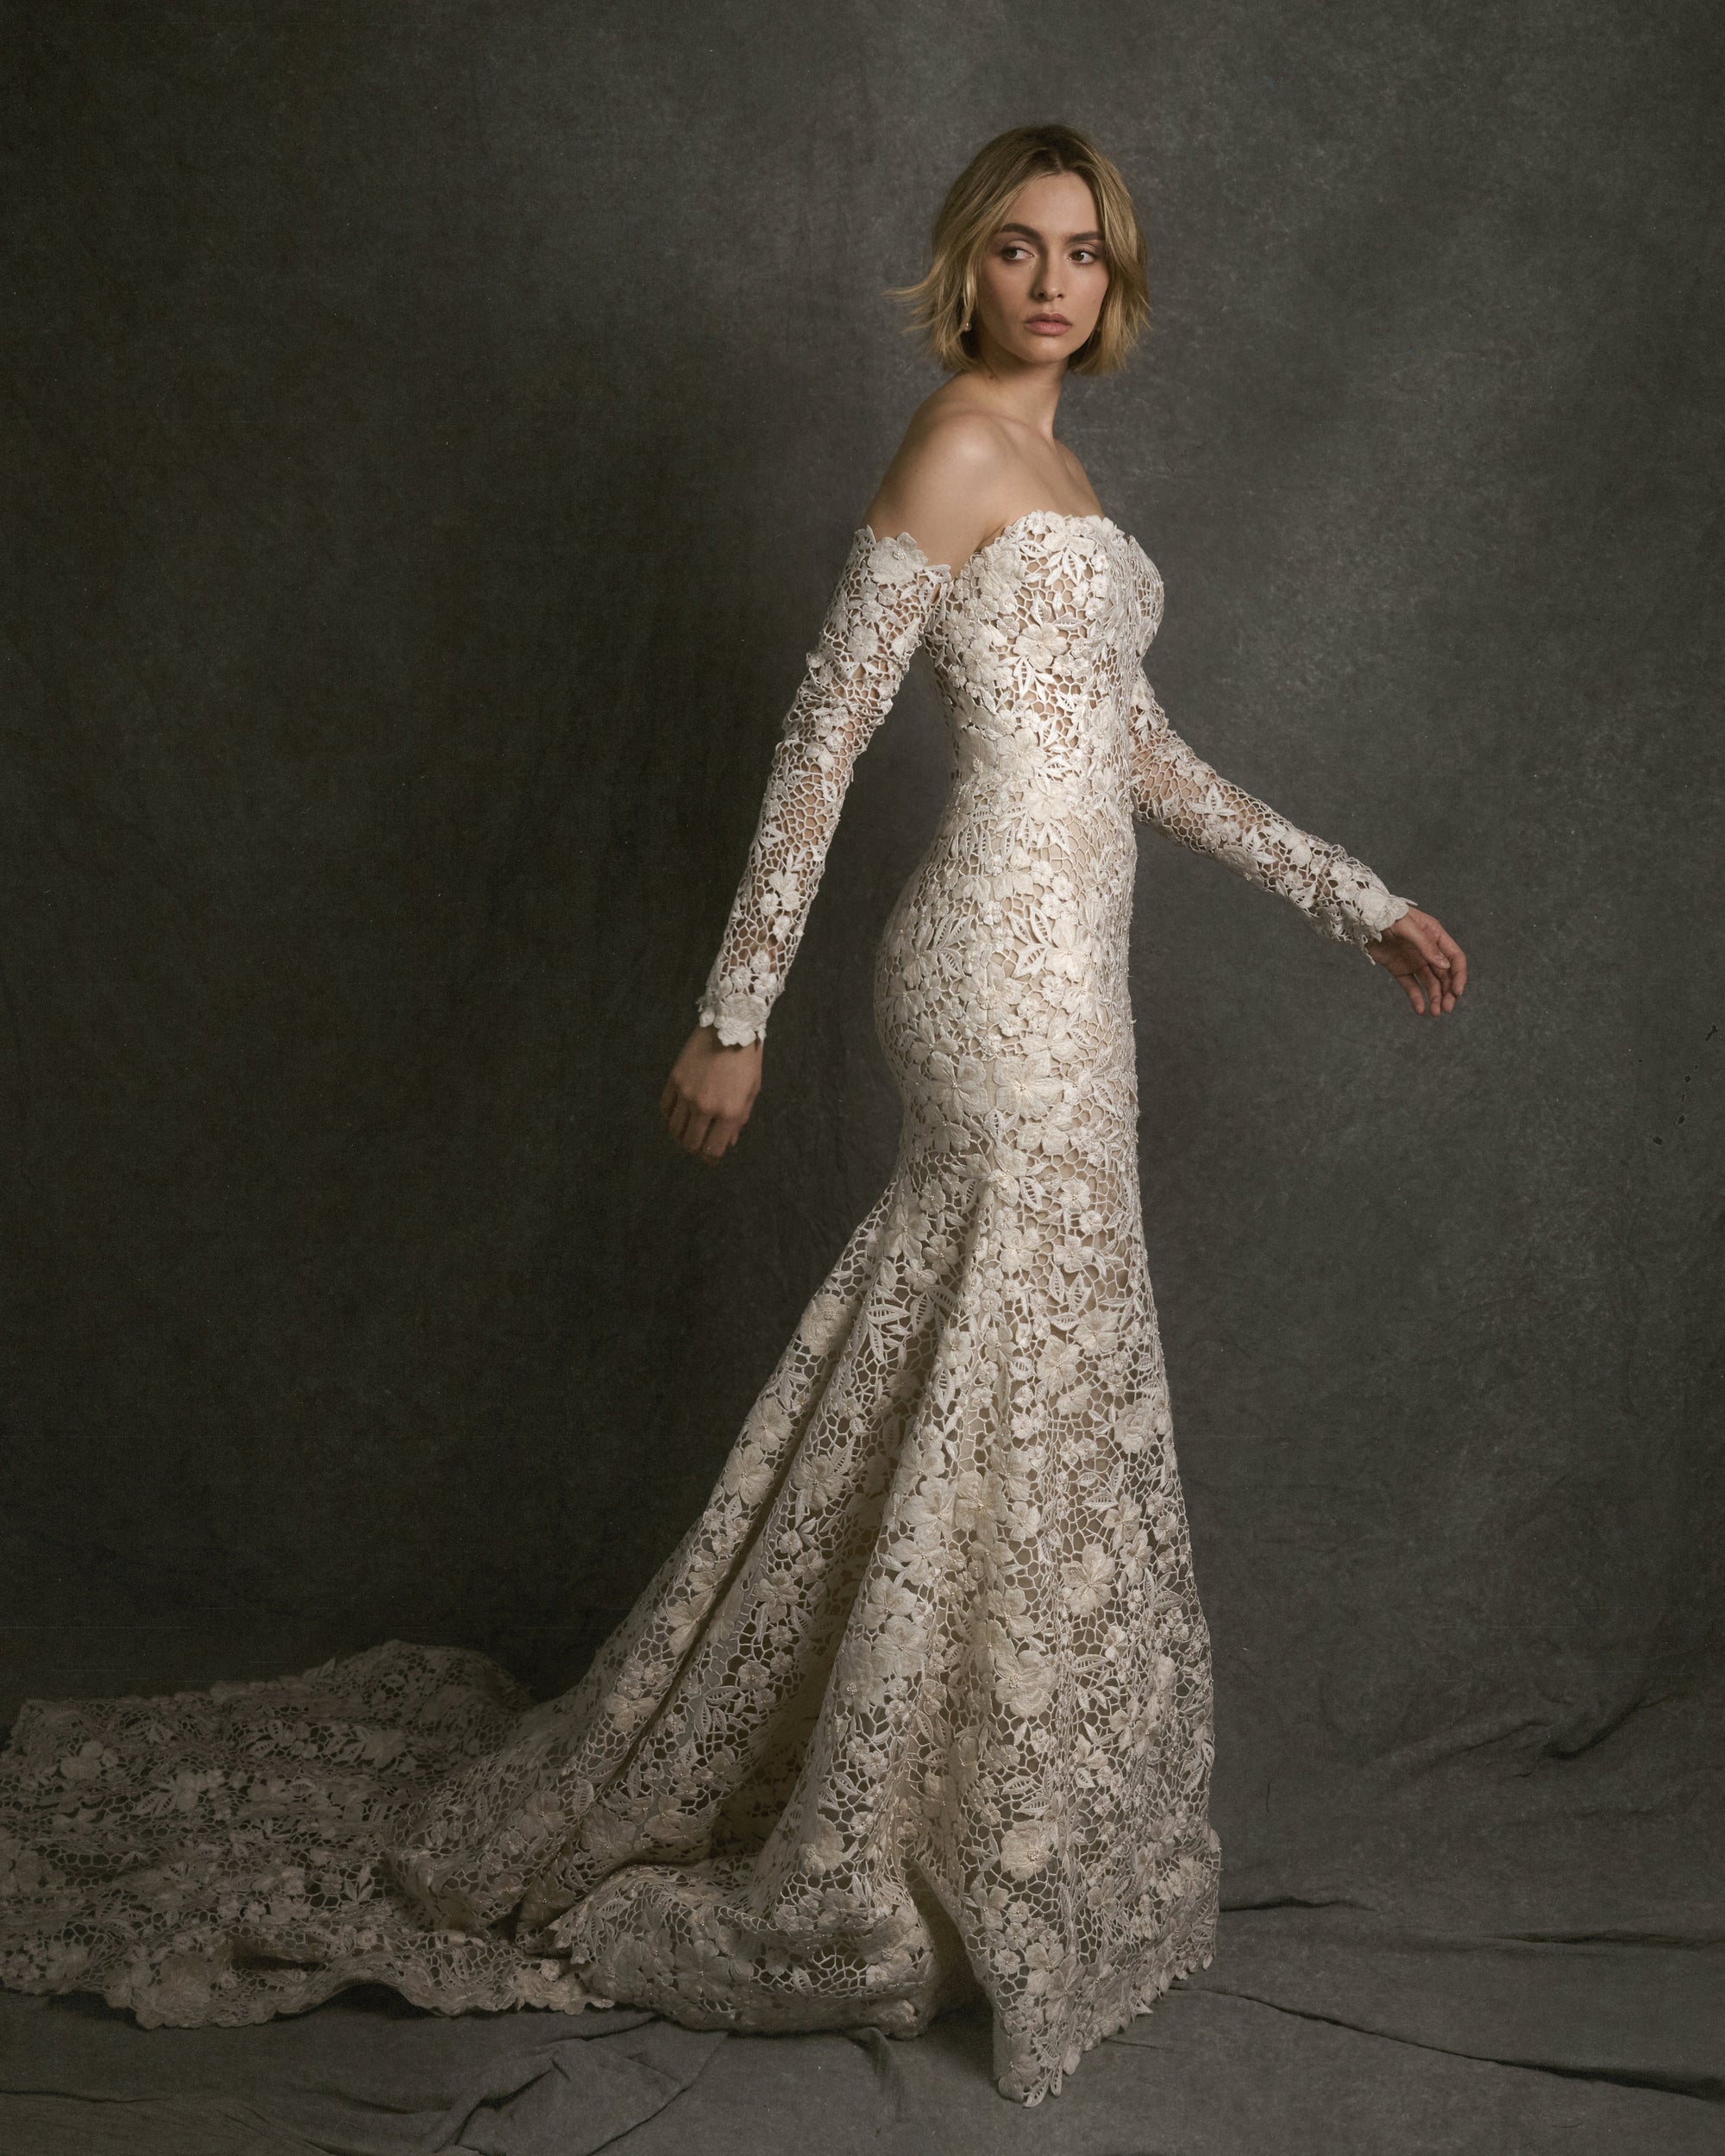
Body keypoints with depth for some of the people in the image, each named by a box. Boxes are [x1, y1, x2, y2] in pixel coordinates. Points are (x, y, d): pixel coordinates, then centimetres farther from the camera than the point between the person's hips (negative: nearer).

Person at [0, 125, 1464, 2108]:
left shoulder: (1045, 467, 18)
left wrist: (1357, 900, 19)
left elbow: (1135, 747, 20)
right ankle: (957, 1876, 14)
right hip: (1013, 974, -9)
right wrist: (734, 1016, -15)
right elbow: (823, 738, -13)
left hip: (1047, 972, 9)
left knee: (946, 1399, 14)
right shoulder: (956, 450, -10)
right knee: (1019, 1421, -2)